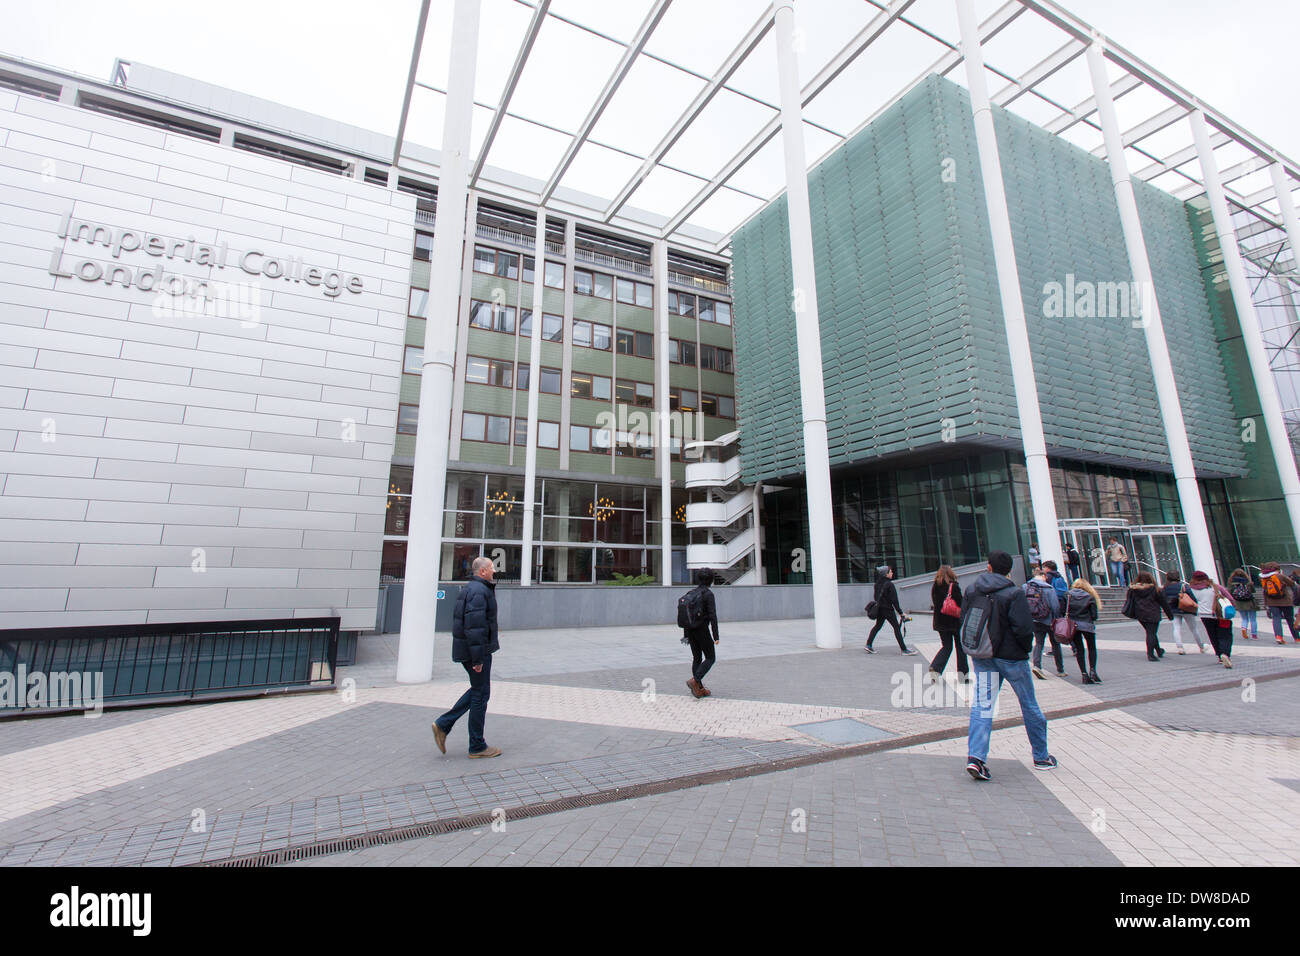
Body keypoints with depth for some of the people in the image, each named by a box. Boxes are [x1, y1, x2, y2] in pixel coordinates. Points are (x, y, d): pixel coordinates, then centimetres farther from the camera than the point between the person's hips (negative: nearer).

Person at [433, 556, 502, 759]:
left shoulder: (470, 589, 14)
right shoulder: (479, 591, -19)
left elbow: (459, 618, 21)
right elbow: (475, 627, -25)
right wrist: (478, 658, -23)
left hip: (465, 649, 10)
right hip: (477, 650, -10)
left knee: (478, 690, 20)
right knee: (480, 694, 1)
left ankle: (443, 724, 18)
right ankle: (477, 747, 12)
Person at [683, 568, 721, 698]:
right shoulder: (708, 594, -12)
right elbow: (712, 616, -18)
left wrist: (686, 634, 18)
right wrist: (716, 636, -15)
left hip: (690, 629, 7)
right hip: (702, 629, -7)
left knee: (697, 658, 14)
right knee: (710, 658, 6)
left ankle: (699, 689, 16)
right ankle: (695, 680, -12)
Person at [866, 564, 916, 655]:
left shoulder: (878, 583, 6)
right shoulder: (889, 584, -17)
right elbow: (894, 600, -15)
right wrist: (901, 613, -10)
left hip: (880, 609, 7)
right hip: (888, 609, -7)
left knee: (877, 626, 15)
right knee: (896, 627, 1)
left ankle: (868, 645, 10)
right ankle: (904, 649, 5)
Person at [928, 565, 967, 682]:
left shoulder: (934, 586, 0)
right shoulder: (953, 586, -14)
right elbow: (961, 604, -12)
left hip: (940, 622, 4)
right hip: (954, 621, -4)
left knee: (947, 647, 13)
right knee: (960, 647, 13)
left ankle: (935, 668, -5)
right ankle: (963, 673, 19)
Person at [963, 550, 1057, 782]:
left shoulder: (971, 591, 1)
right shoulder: (1013, 593, -15)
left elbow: (964, 621, 5)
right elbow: (1023, 627, -19)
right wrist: (1026, 648, 0)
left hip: (981, 657, 3)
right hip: (1011, 657, -3)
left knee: (982, 705, 1)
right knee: (1029, 705, 17)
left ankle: (975, 756, -11)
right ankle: (1041, 757, 32)